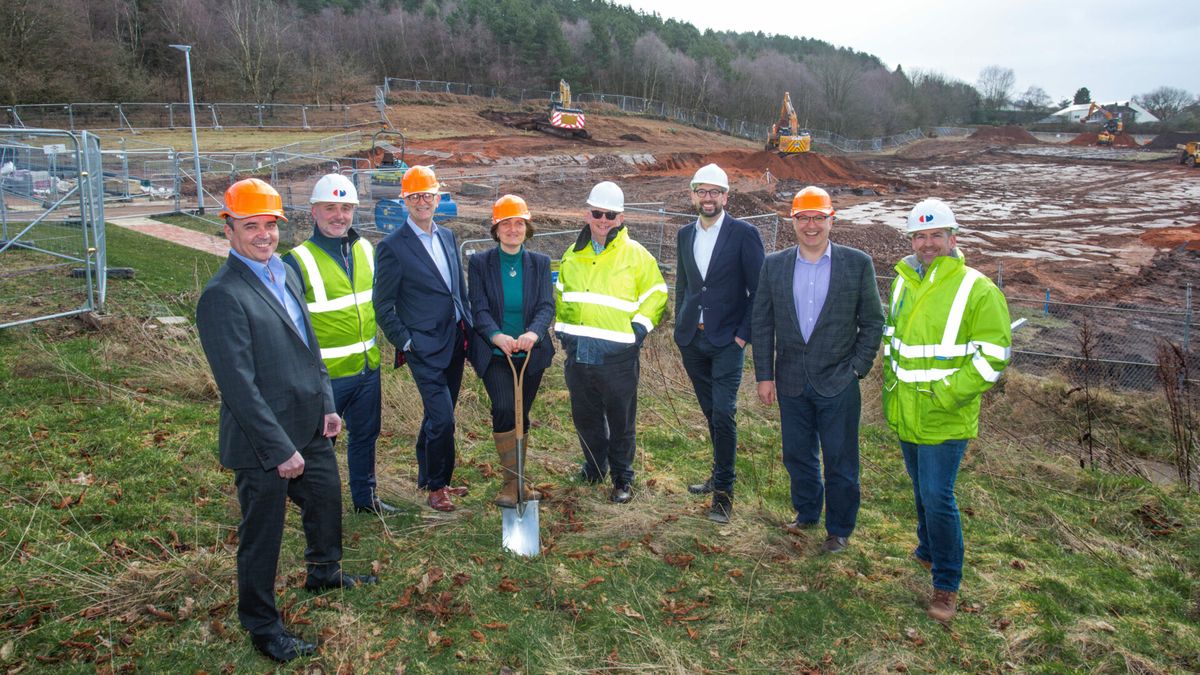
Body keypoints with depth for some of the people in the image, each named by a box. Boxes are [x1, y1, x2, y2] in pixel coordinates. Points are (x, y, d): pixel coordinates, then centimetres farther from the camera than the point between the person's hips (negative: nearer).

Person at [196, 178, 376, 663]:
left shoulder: (285, 273, 7)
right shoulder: (222, 296, -21)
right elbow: (239, 385, -24)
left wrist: (328, 404, 9)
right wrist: (280, 449, -22)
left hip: (310, 427, 9)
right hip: (263, 442, -8)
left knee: (326, 500, 25)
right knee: (262, 533, 8)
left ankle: (324, 572, 51)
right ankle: (261, 625, 28)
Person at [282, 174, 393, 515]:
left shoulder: (365, 250, 5)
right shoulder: (298, 260, -14)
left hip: (368, 367, 6)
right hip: (325, 372, -6)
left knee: (366, 434, 20)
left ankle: (365, 496, 38)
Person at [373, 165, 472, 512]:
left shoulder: (447, 236, 10)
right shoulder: (392, 246, -9)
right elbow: (383, 306, -6)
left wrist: (469, 329, 11)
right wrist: (405, 343, -10)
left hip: (455, 340, 6)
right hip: (425, 347, -6)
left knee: (438, 416, 16)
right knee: (442, 419, -8)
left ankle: (428, 477, 32)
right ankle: (437, 486, 12)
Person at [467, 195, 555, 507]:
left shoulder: (539, 263, 4)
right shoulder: (479, 263, -1)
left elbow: (547, 305, -7)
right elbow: (479, 308, -9)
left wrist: (534, 332, -29)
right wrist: (497, 336, -29)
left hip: (531, 353, 2)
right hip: (494, 354, -2)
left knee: (521, 415, 9)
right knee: (504, 408, -20)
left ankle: (515, 481, 24)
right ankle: (513, 480, -7)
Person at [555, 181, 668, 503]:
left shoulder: (636, 254, -4)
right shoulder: (573, 255, 10)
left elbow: (656, 294, 0)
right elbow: (560, 294, 21)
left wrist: (639, 327, -9)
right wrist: (561, 329, 10)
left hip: (618, 356, -4)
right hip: (578, 354, 4)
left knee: (620, 421, 6)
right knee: (585, 417, 16)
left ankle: (623, 478, 21)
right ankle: (594, 465, 37)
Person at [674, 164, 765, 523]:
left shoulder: (744, 233, -7)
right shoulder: (685, 235, 9)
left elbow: (759, 289, -6)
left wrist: (744, 333, -11)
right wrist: (680, 326, 12)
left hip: (727, 341, -5)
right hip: (692, 340, 5)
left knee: (723, 413, -9)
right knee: (711, 412, 15)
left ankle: (723, 489, 3)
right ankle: (722, 473, 31)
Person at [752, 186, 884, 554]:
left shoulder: (857, 263, -4)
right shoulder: (774, 265, 2)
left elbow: (872, 322, 0)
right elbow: (762, 323, 4)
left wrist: (857, 369, -7)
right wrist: (764, 375, 1)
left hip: (838, 382, -2)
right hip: (791, 382, 3)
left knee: (840, 461, 7)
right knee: (797, 455, 16)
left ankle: (839, 529, 25)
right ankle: (806, 513, 38)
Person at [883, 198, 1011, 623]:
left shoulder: (978, 290, -12)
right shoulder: (904, 284, 8)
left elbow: (993, 356, -14)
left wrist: (945, 395, -19)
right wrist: (891, 383, 14)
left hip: (945, 419, -6)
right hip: (905, 414, 6)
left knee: (938, 497, -7)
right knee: (922, 491, 21)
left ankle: (947, 584, 8)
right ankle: (929, 551, 42)